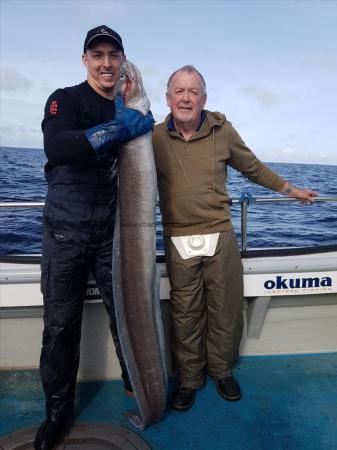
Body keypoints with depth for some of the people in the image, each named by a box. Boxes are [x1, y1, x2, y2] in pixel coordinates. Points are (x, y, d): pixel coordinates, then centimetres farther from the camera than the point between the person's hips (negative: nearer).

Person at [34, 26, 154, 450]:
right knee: (60, 324, 4)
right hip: (66, 230, -2)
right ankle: (58, 410, 25)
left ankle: (136, 383, 33)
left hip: (114, 232, 3)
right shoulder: (65, 100, -1)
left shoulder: (132, 111, 13)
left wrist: (134, 125, -3)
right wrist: (116, 130, -25)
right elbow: (55, 148, -23)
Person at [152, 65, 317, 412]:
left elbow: (254, 168, 14)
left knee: (225, 310, 10)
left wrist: (292, 191, 22)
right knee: (185, 314, 7)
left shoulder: (222, 130, 1)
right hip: (179, 241, -1)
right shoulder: (155, 138, -1)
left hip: (221, 236, 1)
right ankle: (188, 379, 27)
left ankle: (221, 370, 34)